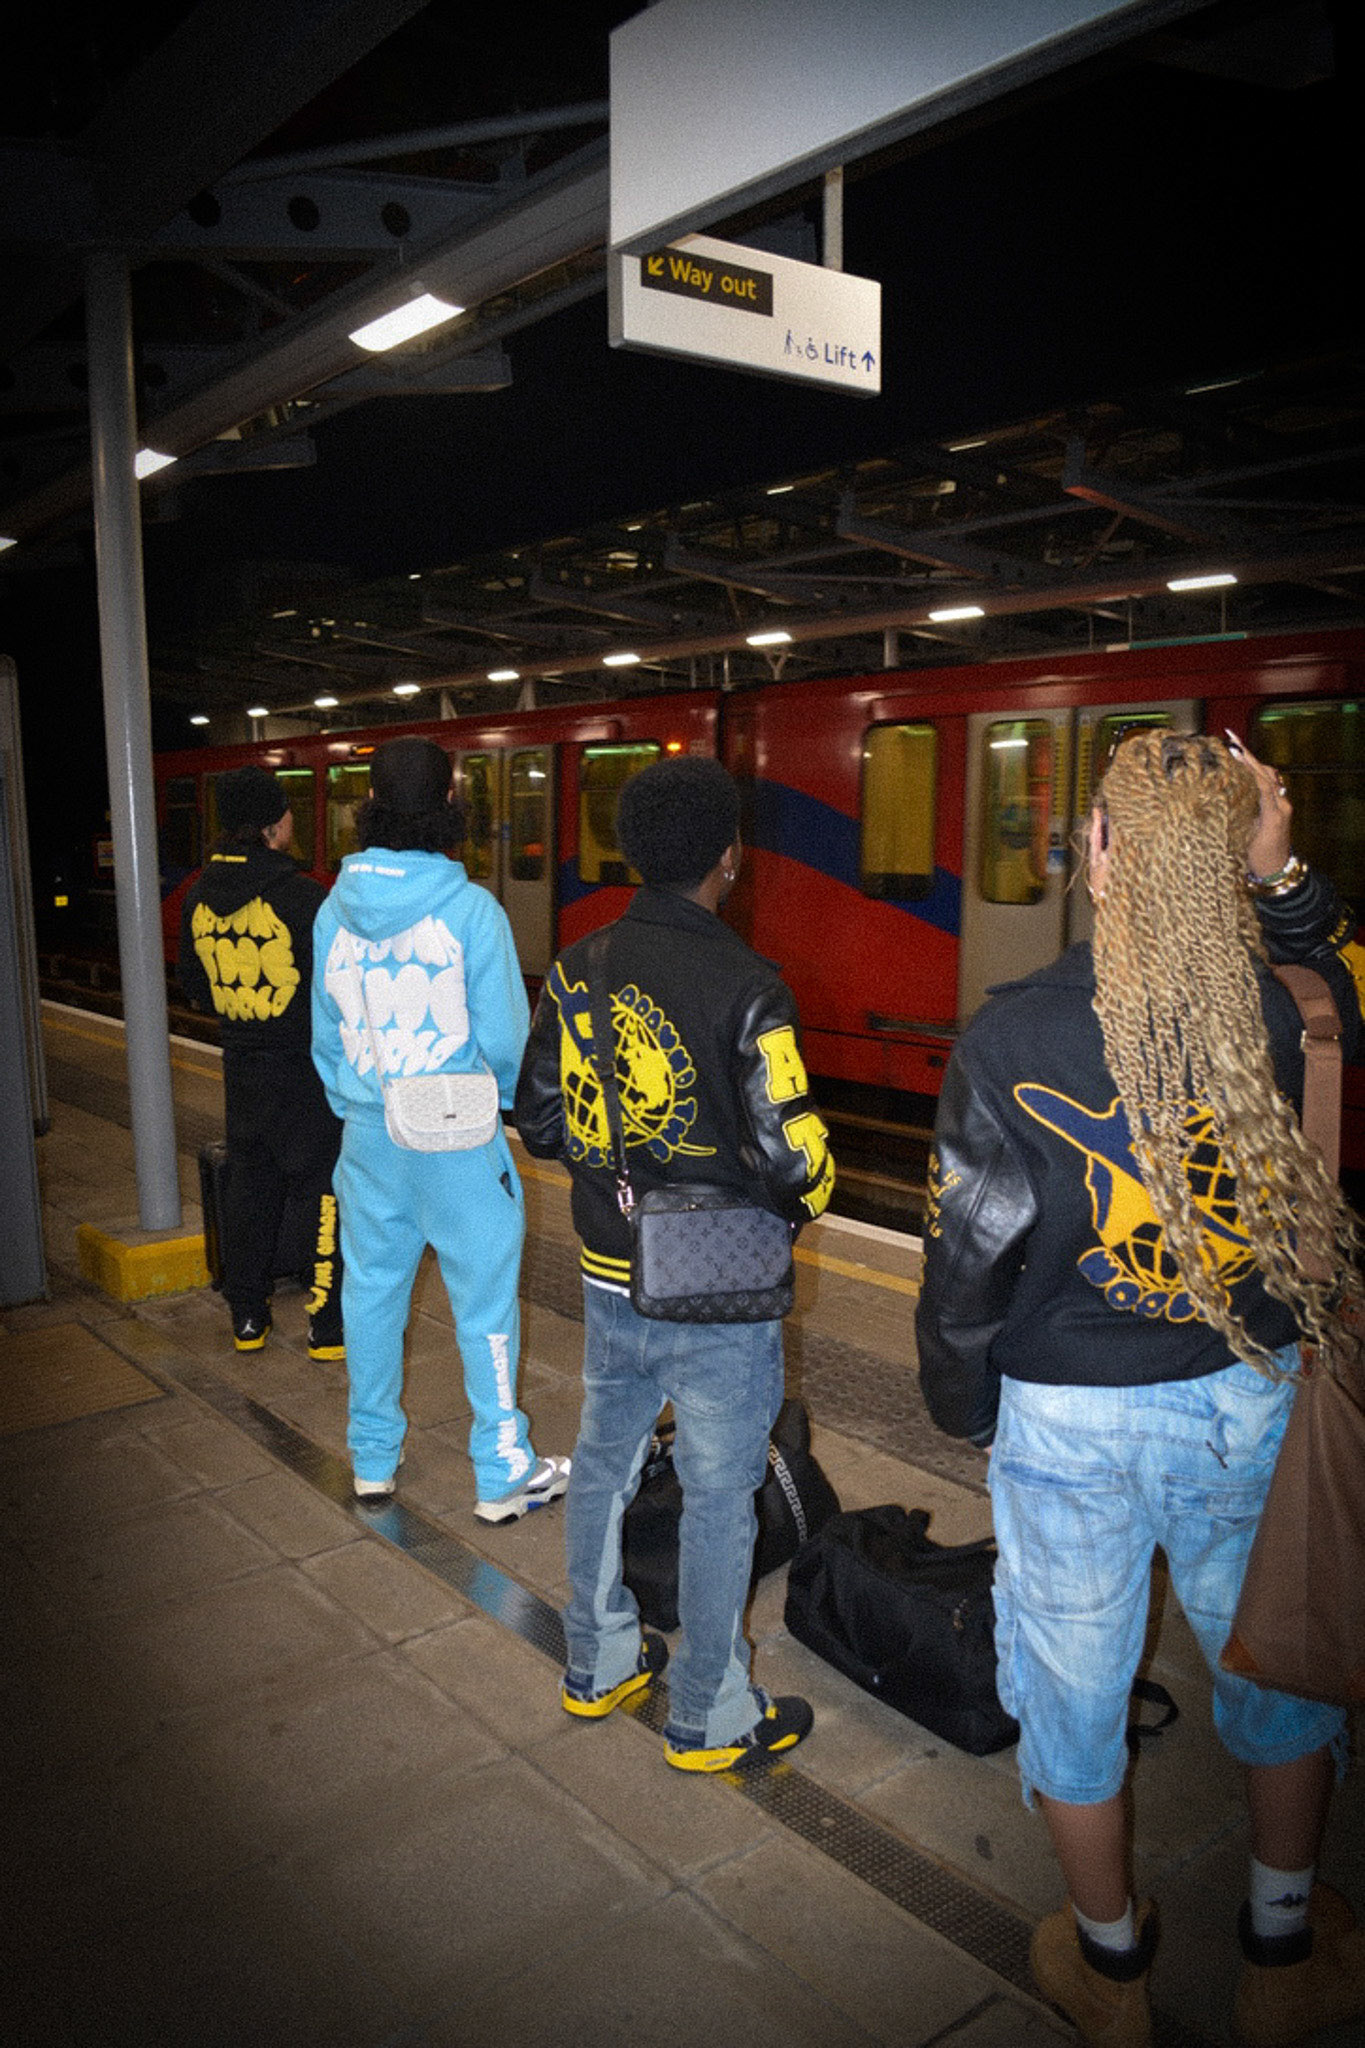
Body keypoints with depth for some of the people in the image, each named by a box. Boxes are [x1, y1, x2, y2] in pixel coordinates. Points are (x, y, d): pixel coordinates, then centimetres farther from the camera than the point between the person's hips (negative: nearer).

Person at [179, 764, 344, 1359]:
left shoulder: (199, 897, 2)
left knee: (249, 1189, 17)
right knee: (326, 1195, 3)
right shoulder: (302, 896, -19)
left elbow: (195, 990, 12)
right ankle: (329, 1327, 8)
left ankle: (247, 1318, 26)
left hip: (242, 1069, 6)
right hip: (306, 1070, -6)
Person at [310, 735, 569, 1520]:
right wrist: (507, 1099, 9)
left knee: (372, 1289, 17)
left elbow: (325, 1031, 8)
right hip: (456, 1133, -5)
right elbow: (505, 1036, -11)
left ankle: (374, 1460, 31)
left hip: (369, 1130, 5)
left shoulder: (336, 909, -1)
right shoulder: (470, 909, -15)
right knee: (484, 1300, 7)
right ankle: (503, 1475, 18)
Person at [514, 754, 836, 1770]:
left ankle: (599, 1665, 41)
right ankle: (710, 1717, 28)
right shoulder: (744, 989, -22)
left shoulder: (577, 970, -3)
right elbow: (794, 1158, -23)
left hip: (610, 1275, 6)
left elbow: (539, 1117, 5)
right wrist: (787, 1211, -2)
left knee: (604, 1462, 22)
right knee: (719, 1497, 11)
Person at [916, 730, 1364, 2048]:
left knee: (1074, 1689, 19)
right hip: (1251, 1398, 3)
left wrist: (962, 1408, 4)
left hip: (1070, 1419, -2)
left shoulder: (1009, 1039, -19)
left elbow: (970, 1260, -13)